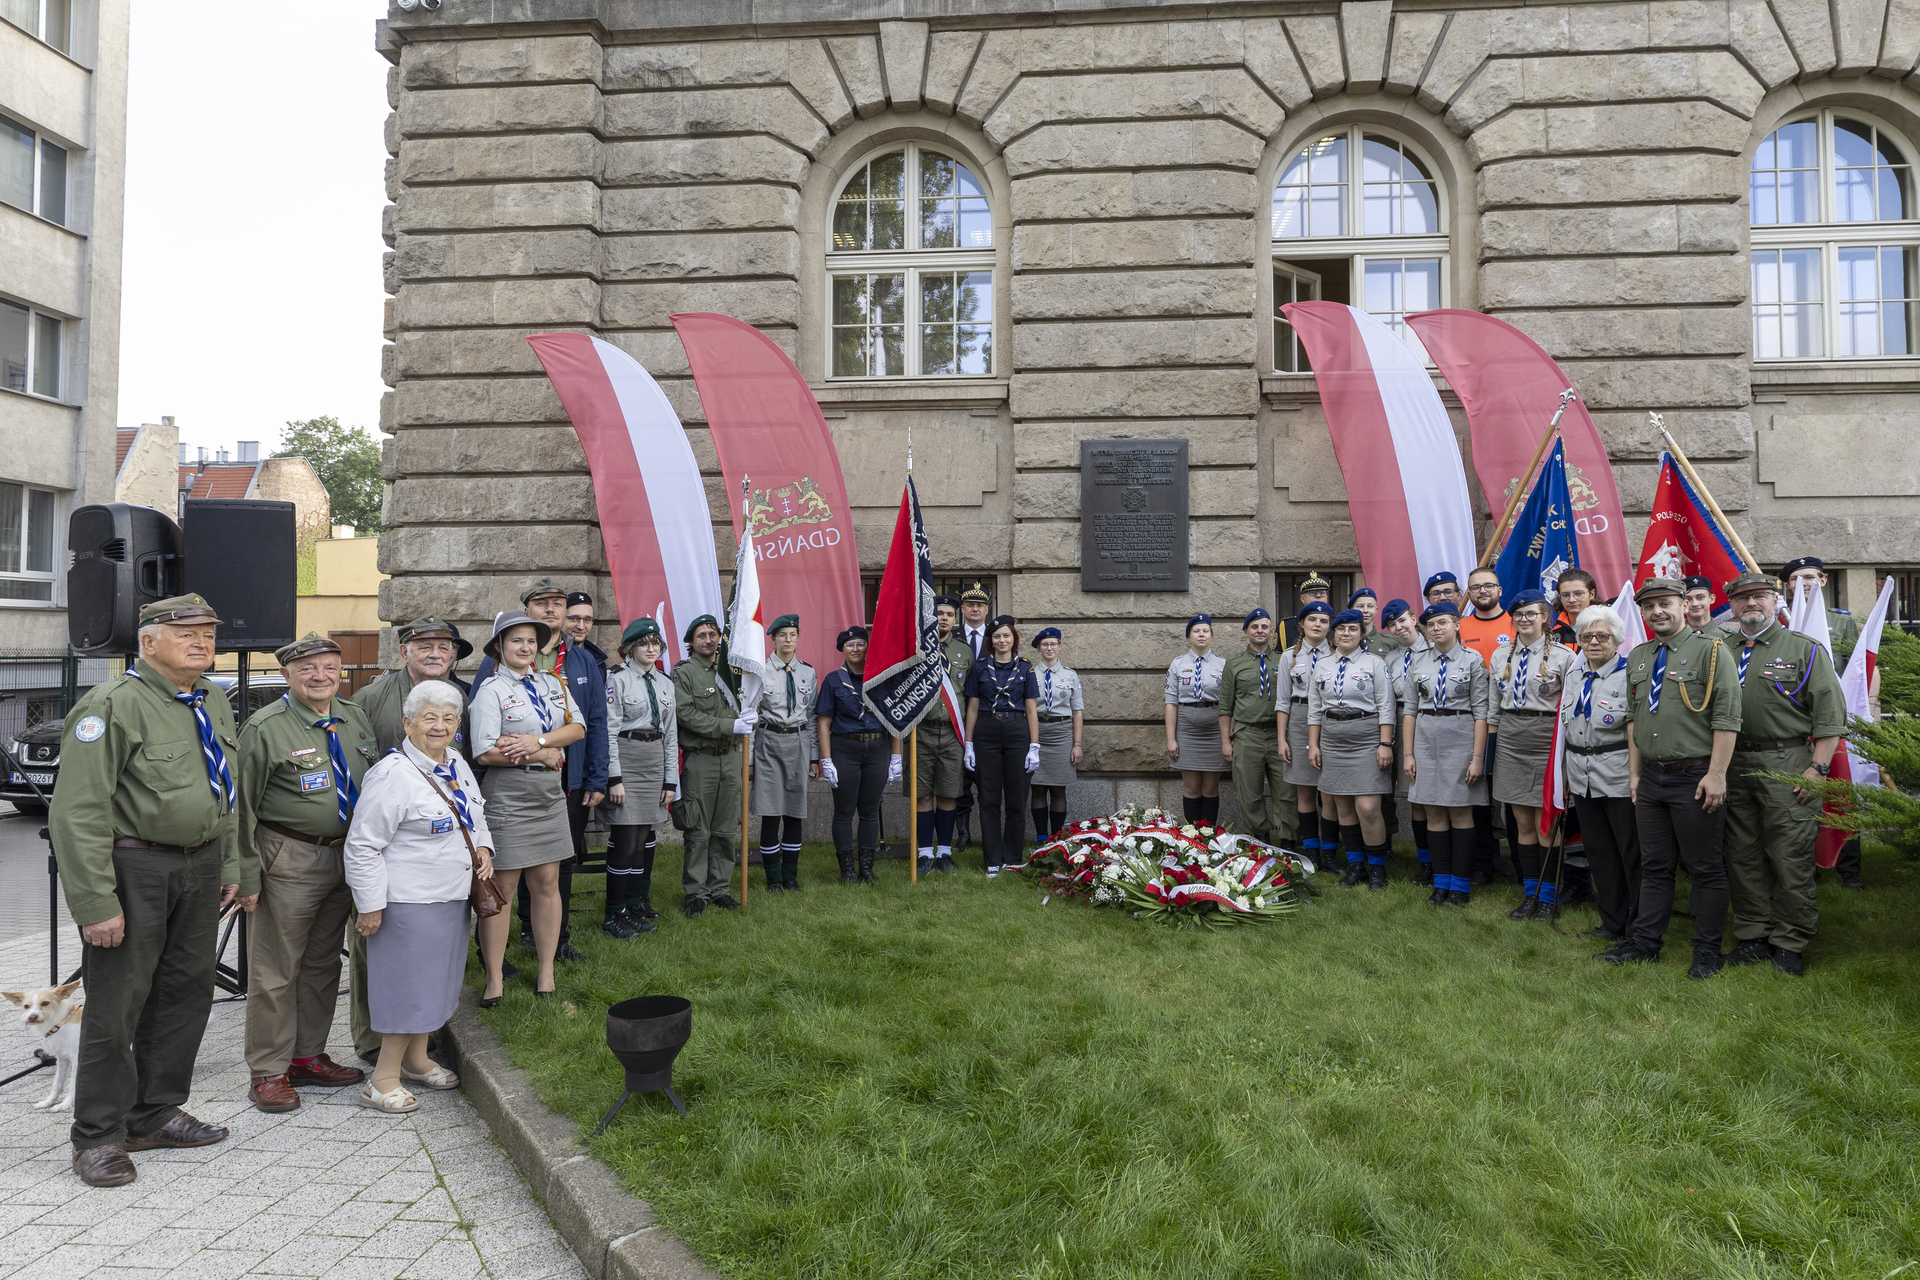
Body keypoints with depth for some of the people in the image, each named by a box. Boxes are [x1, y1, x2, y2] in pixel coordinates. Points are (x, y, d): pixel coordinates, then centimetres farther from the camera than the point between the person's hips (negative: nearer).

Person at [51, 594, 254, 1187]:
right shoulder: (114, 705, -14)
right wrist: (95, 902, -20)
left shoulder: (215, 703, 10)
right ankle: (99, 1137, 17)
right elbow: (79, 812, -18)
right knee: (117, 1004, 1)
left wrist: (232, 867, 15)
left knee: (186, 992, 14)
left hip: (201, 867, 7)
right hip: (134, 869, -7)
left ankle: (156, 1115, 29)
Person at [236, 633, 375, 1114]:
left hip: (348, 855, 6)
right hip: (290, 860, -6)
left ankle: (308, 1056, 29)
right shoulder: (265, 727, -11)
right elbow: (244, 805, -10)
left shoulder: (355, 718, 8)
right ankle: (268, 1072, 13)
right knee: (276, 969, 1)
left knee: (322, 963, 16)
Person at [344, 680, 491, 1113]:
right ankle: (384, 1078, 14)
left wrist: (483, 847, 4)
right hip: (408, 902, -8)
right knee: (407, 984, 0)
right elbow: (363, 846, -17)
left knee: (433, 978, 18)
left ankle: (416, 1059, 35)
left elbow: (476, 815, 24)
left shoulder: (456, 765, 8)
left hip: (451, 898, 9)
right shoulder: (392, 774, -18)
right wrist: (371, 906, -16)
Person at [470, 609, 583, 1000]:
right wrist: (545, 756, -10)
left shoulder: (552, 683, 12)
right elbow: (485, 752, -14)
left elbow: (578, 727, 1)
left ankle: (546, 968, 20)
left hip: (550, 793, 5)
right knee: (501, 887, 1)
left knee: (548, 882, 8)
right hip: (507, 794, -5)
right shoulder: (491, 688, -5)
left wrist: (538, 740, -15)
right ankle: (494, 977, 12)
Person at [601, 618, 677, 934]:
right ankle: (614, 916, 2)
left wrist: (671, 780, 11)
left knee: (644, 838, 8)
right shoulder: (617, 678, -6)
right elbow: (609, 731, -10)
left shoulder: (665, 682, 13)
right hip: (625, 761, -6)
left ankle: (636, 907, 20)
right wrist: (614, 778, -15)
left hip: (654, 763, 6)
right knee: (626, 841, -8)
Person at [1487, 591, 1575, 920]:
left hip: (1547, 742, -4)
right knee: (1523, 822, 9)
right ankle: (1530, 893, 19)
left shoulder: (1563, 656, -3)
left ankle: (1547, 898, 12)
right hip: (1510, 742, 4)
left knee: (1546, 823, 0)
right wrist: (1490, 749, 10)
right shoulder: (1501, 655, 10)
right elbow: (1492, 708, 14)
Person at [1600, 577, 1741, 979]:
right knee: (1654, 866, 14)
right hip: (1650, 778, 6)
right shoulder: (1638, 658, 12)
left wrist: (1716, 774, -16)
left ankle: (1707, 951, 15)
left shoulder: (1711, 651, -7)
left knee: (1705, 869, 4)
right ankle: (1644, 942, 22)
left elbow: (1727, 719, -12)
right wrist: (1634, 772, 12)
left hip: (1694, 777, -6)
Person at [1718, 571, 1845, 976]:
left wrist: (1818, 767, -11)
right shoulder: (1721, 651, 13)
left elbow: (1830, 713, -3)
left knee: (1791, 859, -2)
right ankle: (1752, 936, 19)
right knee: (1743, 858, 9)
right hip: (1733, 767, 4)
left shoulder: (1804, 649, 2)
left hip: (1786, 766, -4)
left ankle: (1790, 943, 10)